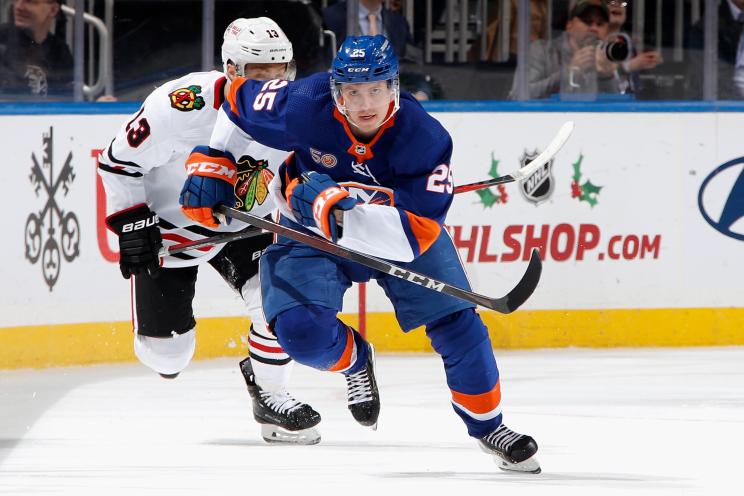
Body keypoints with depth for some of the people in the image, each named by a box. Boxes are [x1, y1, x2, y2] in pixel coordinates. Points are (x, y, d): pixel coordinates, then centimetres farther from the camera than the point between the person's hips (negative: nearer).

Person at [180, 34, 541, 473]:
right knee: (301, 331, -22)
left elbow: (415, 234, -37)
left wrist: (332, 203, -48)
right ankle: (355, 361, 14)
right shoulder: (305, 107, -27)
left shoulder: (424, 138, -29)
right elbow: (242, 99, -6)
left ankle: (488, 425, 18)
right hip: (311, 236, 0)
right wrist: (213, 163, 0)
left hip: (398, 229, 0)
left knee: (457, 323, -6)